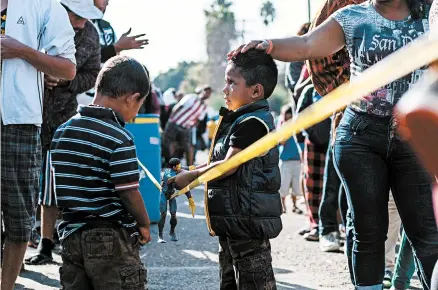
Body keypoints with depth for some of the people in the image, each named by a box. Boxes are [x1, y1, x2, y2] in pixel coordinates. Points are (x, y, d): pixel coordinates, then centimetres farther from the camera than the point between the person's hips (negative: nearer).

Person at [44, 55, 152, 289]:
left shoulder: (61, 132, 7)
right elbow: (129, 193, -15)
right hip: (112, 239, -6)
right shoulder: (119, 139, -15)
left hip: (71, 236, 6)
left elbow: (53, 190, 12)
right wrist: (144, 225, 1)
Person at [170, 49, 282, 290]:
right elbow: (218, 161, 22)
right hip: (232, 223, 11)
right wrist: (189, 174, 9)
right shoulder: (235, 120, 16)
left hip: (247, 220, -11)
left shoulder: (253, 123, -17)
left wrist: (192, 176, -11)